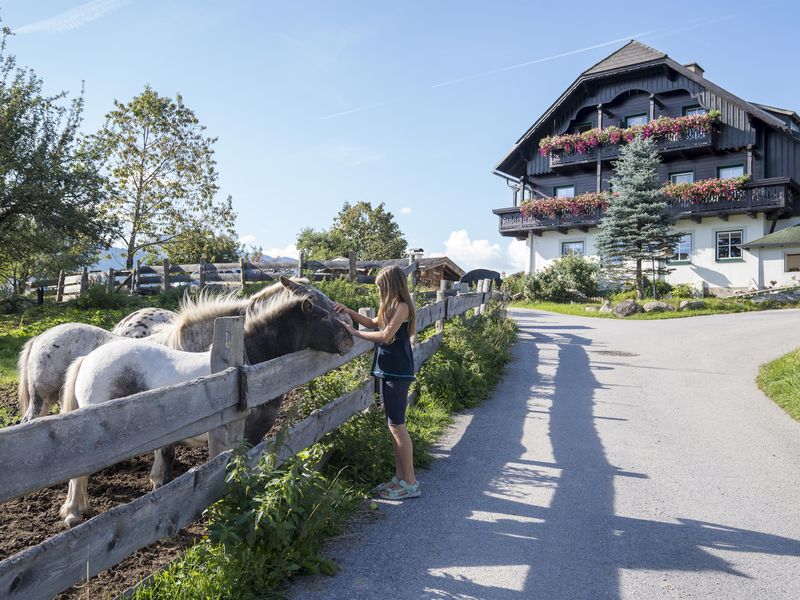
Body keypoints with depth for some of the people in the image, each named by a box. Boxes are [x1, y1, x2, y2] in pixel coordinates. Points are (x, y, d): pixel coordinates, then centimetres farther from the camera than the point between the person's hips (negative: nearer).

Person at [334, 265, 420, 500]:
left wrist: (355, 332, -12)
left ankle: (411, 483, 4)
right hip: (388, 371, 10)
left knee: (397, 425, -5)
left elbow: (386, 335, -22)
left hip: (398, 373, -10)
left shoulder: (402, 306, -14)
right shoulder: (391, 307, 15)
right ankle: (400, 477, 22)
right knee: (394, 425, 13)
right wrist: (349, 311, 14)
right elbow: (373, 324, 25)